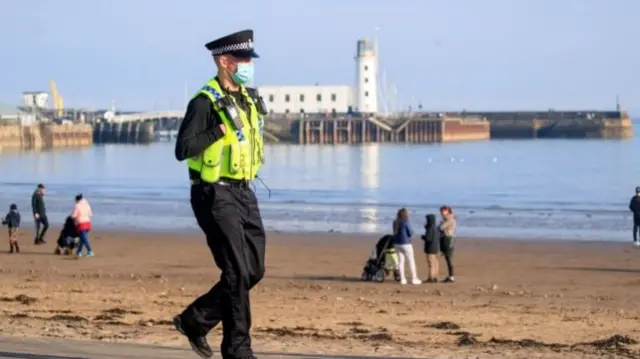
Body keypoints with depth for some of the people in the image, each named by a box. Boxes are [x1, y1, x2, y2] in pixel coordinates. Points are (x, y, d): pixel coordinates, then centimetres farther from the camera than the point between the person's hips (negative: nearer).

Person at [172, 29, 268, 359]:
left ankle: (195, 320, 21)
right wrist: (220, 129, -22)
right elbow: (182, 149, -22)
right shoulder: (205, 102, -14)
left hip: (243, 194, 8)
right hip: (215, 195, -8)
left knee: (254, 270, 8)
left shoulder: (248, 99, 12)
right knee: (237, 272, -8)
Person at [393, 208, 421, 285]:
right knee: (411, 261, 2)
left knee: (401, 261, 8)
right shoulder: (406, 222, -15)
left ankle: (402, 279, 6)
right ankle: (414, 279, 3)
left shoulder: (395, 223, 5)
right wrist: (412, 231, 9)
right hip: (406, 244, -6)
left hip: (398, 244, 6)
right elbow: (410, 233, -11)